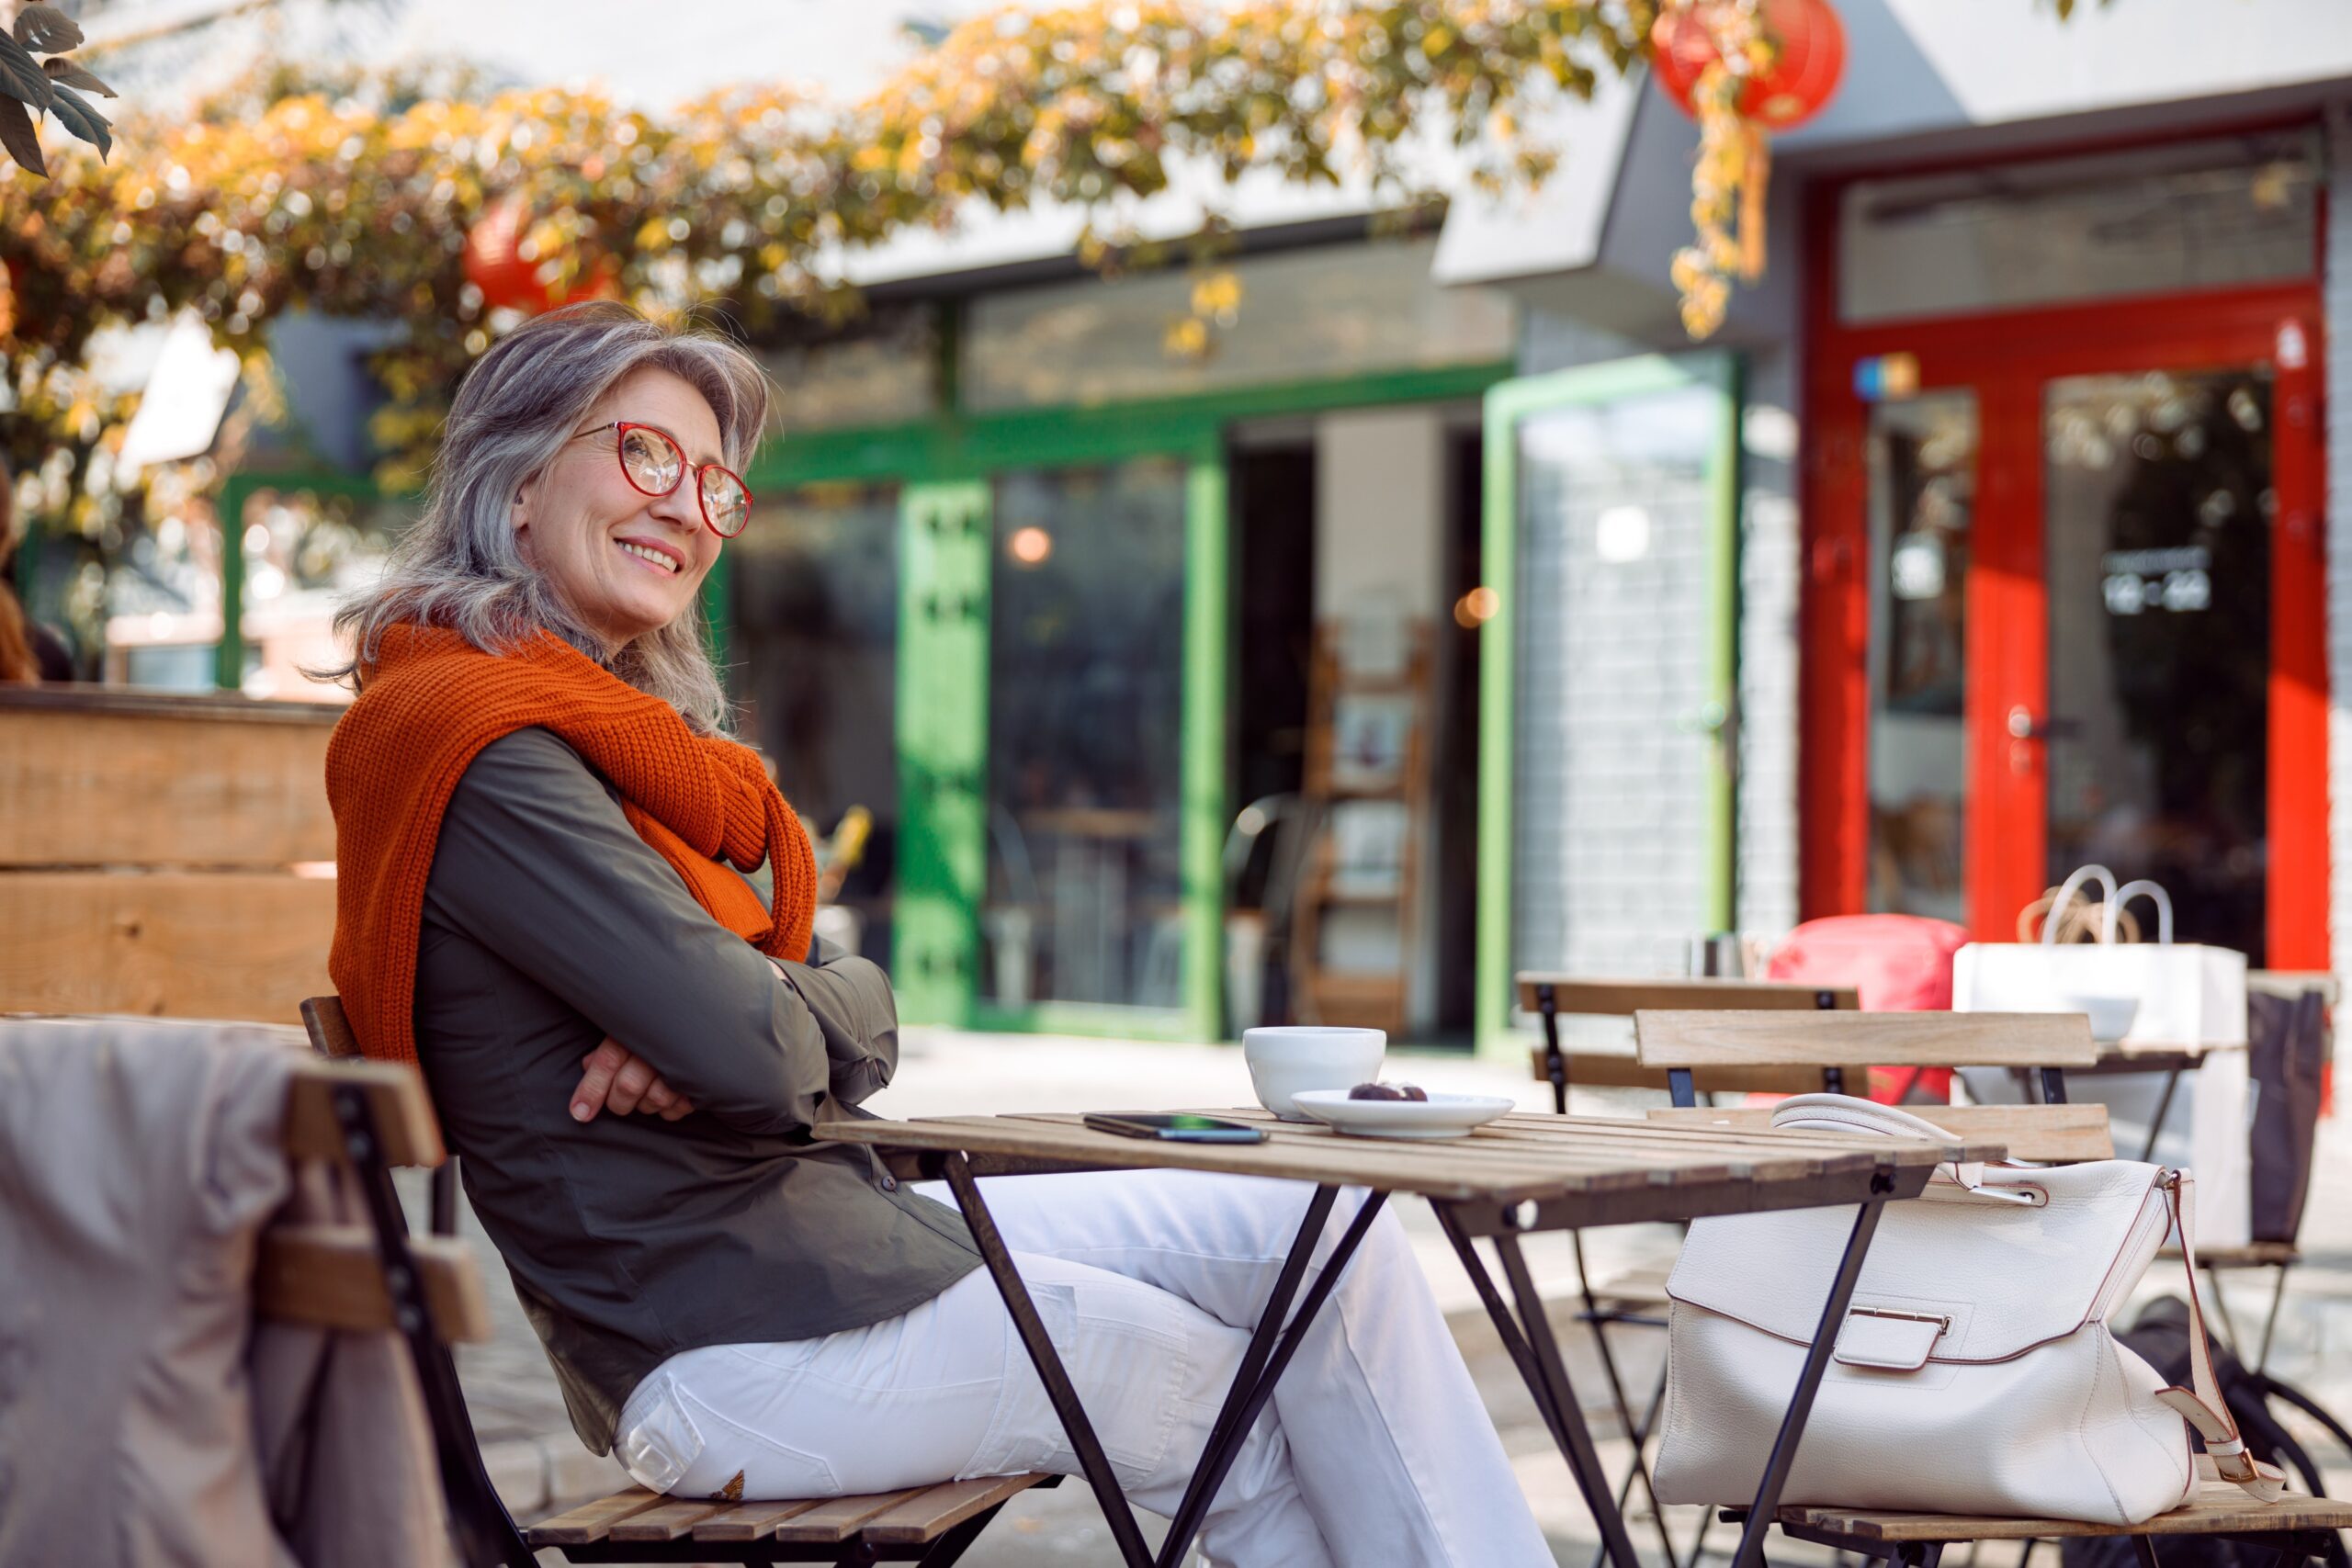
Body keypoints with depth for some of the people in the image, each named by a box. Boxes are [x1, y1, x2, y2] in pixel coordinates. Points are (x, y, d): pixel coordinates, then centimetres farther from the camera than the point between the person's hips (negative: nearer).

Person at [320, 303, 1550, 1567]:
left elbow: (859, 1034, 8)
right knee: (1261, 1425, 2)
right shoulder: (481, 752, -18)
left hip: (819, 1218, 10)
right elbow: (751, 1056, -26)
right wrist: (830, 1002, -3)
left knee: (1334, 1238, 8)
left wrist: (735, 1022, -14)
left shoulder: (635, 732, 14)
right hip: (731, 1344, -9)